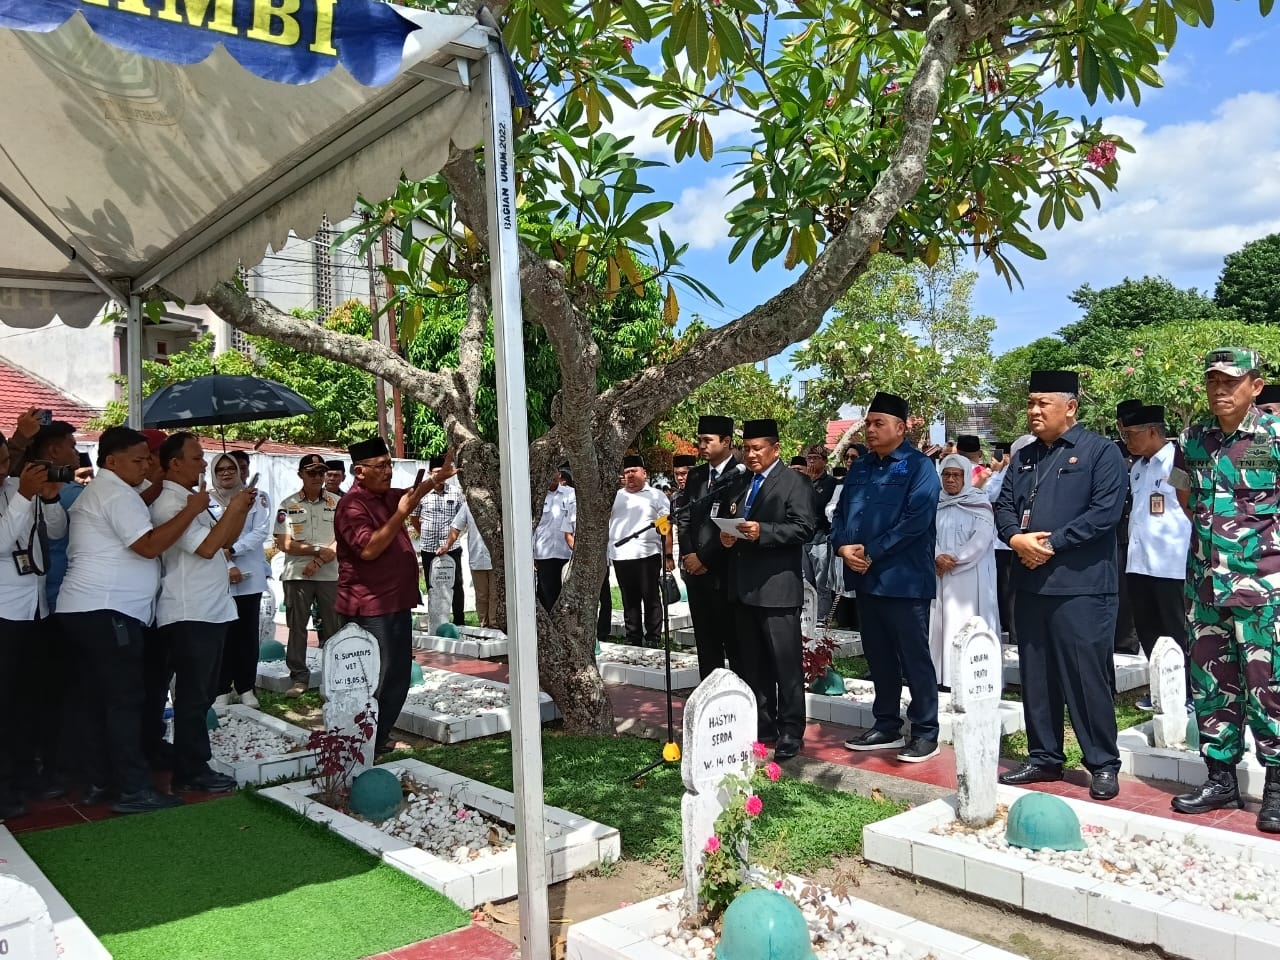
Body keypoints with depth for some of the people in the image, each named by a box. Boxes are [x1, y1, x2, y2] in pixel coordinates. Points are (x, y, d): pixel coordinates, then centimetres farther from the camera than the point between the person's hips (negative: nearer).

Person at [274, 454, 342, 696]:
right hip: (297, 574, 0)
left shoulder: (337, 503, 3)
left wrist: (319, 562, -14)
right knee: (297, 628, 5)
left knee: (333, 627, 5)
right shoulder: (288, 504, 2)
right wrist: (319, 551, -11)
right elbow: (284, 544, -4)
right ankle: (299, 677, 14)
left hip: (330, 574, 0)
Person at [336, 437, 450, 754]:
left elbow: (414, 493, 31)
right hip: (371, 608, -10)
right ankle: (367, 747, 2)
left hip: (397, 602, 10)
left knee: (398, 678, 16)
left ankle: (379, 738, 28)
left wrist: (436, 478, 12)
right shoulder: (352, 505, -16)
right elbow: (369, 549, -27)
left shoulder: (387, 496, 11)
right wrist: (401, 514, -27)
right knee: (377, 681, -8)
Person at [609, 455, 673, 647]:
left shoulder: (656, 496, 5)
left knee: (651, 599, 0)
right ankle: (633, 639, 17)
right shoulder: (616, 496, 17)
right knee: (629, 601, 10)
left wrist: (668, 555, -6)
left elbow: (666, 527, 0)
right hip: (620, 556, 4)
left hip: (647, 554, -4)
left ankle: (652, 640, 6)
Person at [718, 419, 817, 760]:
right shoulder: (737, 487, 18)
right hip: (743, 588, 7)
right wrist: (725, 537, 2)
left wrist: (762, 531, -23)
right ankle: (761, 727, 23)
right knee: (752, 664, 13)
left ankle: (791, 732, 6)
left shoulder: (795, 482, -3)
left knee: (786, 663, -3)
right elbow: (726, 525, 24)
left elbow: (805, 527, -14)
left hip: (777, 587, -7)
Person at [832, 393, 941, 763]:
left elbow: (915, 521, -18)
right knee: (878, 658, 14)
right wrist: (843, 546, -7)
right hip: (865, 579, 7)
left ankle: (925, 733, 12)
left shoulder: (918, 467, -8)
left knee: (914, 659, 1)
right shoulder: (859, 468, 13)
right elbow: (840, 513, 14)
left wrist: (871, 553, -18)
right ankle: (886, 727, 26)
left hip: (904, 579, -7)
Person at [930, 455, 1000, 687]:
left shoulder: (979, 505, 1)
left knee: (968, 624, -7)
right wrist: (938, 557, -14)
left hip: (971, 576, -4)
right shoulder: (936, 505, 12)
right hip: (940, 576, 4)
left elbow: (981, 540, -9)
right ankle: (942, 674, 6)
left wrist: (955, 560, -14)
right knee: (941, 622, 2)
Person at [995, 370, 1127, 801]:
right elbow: (1004, 504, 14)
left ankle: (1103, 765, 11)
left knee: (1087, 677, -3)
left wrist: (1051, 545, -15)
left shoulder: (1101, 451, -4)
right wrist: (1015, 537, -8)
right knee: (1035, 677, 12)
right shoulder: (1024, 457, 17)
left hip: (1080, 585, -7)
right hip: (1030, 583, 7)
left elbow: (1105, 511, -14)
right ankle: (1044, 758, 23)